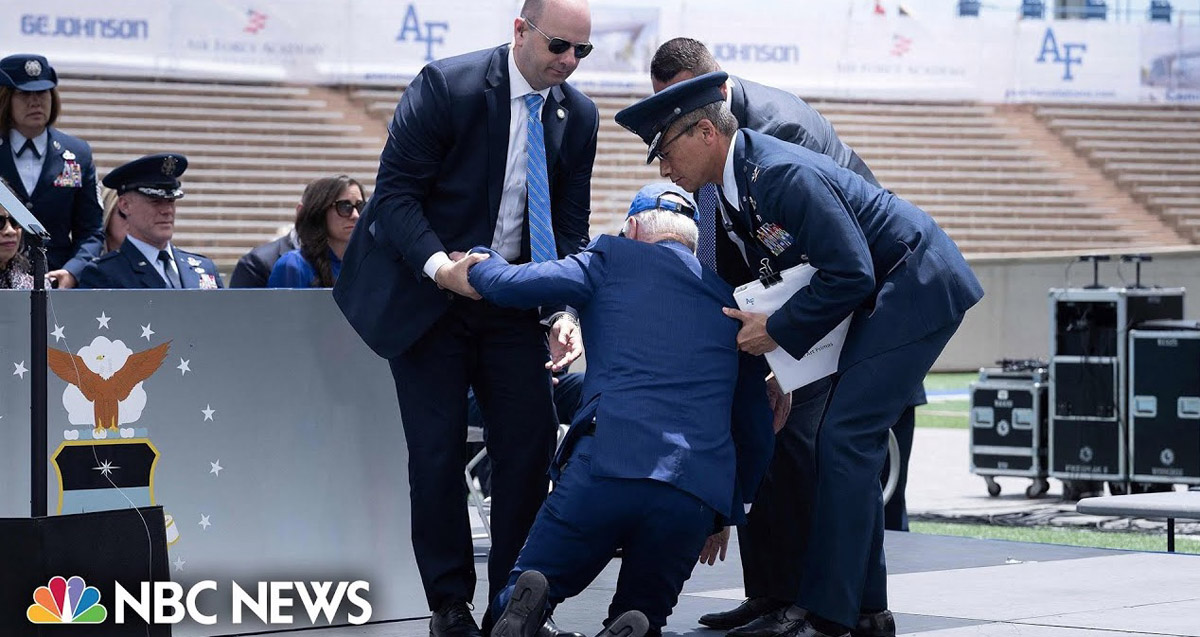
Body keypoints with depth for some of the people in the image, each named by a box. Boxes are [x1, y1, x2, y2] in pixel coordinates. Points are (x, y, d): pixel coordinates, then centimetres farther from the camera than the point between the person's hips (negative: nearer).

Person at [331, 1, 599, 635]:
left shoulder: (578, 116, -1)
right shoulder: (445, 85, -17)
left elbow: (569, 227, 3)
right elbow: (395, 192, -16)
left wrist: (562, 311, -13)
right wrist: (440, 266, -31)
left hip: (514, 298, 4)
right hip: (427, 292, -4)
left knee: (532, 441, -3)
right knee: (438, 450, -4)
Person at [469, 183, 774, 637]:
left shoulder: (613, 260, 12)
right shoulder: (730, 298, 22)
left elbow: (507, 284, 6)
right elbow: (755, 428, 25)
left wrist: (479, 260, 30)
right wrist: (726, 512, 37)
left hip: (604, 468, -2)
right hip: (697, 494, 2)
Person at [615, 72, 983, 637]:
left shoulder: (783, 173, -26)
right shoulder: (733, 184, 5)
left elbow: (850, 274, -26)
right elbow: (776, 269, 16)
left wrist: (779, 331, -18)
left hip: (917, 288, -10)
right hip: (882, 295, 10)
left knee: (844, 440, -14)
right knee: (847, 442, 11)